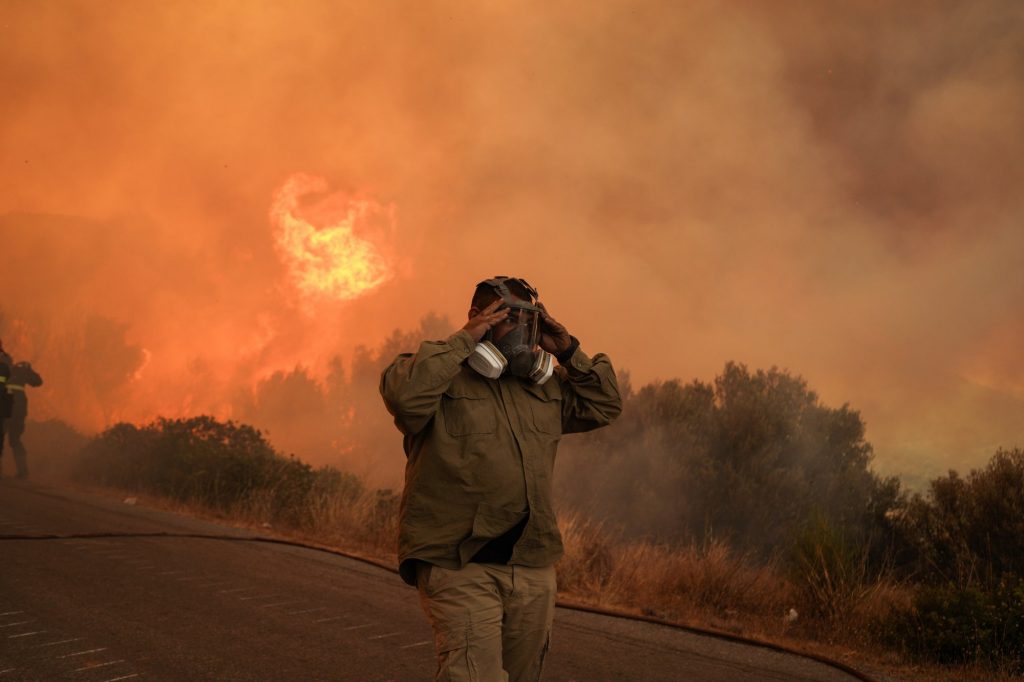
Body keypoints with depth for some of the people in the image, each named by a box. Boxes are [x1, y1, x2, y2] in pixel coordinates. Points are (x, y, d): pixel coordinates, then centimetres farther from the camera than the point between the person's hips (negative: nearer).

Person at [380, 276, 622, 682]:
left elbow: (604, 406, 24)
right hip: (459, 568, -7)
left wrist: (569, 352, 11)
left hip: (533, 568, 7)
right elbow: (405, 394, -25)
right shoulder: (442, 373, -3)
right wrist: (462, 341, -17)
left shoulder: (545, 386, 18)